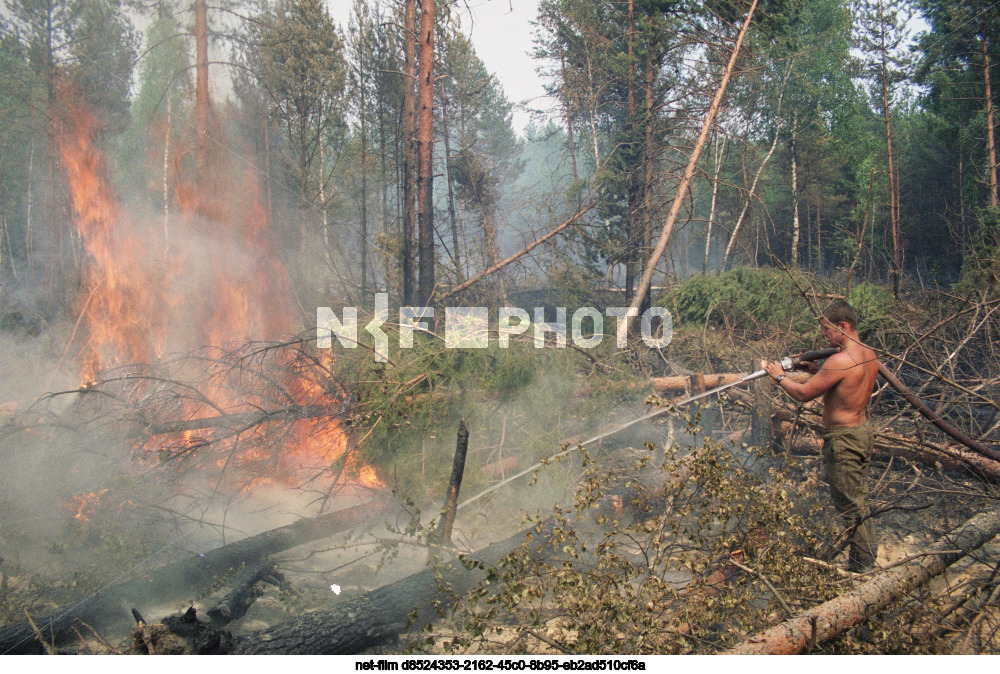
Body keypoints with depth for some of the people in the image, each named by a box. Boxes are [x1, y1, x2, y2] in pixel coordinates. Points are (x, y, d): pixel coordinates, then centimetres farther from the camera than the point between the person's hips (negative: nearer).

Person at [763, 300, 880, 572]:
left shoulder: (840, 361, -25)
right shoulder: (869, 355, 3)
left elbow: (803, 394, -19)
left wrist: (779, 377, -3)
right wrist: (815, 371, 8)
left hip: (843, 438, -9)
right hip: (863, 430, 9)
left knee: (848, 502, 3)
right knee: (857, 496, 22)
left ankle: (863, 563, 13)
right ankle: (868, 548, 35)